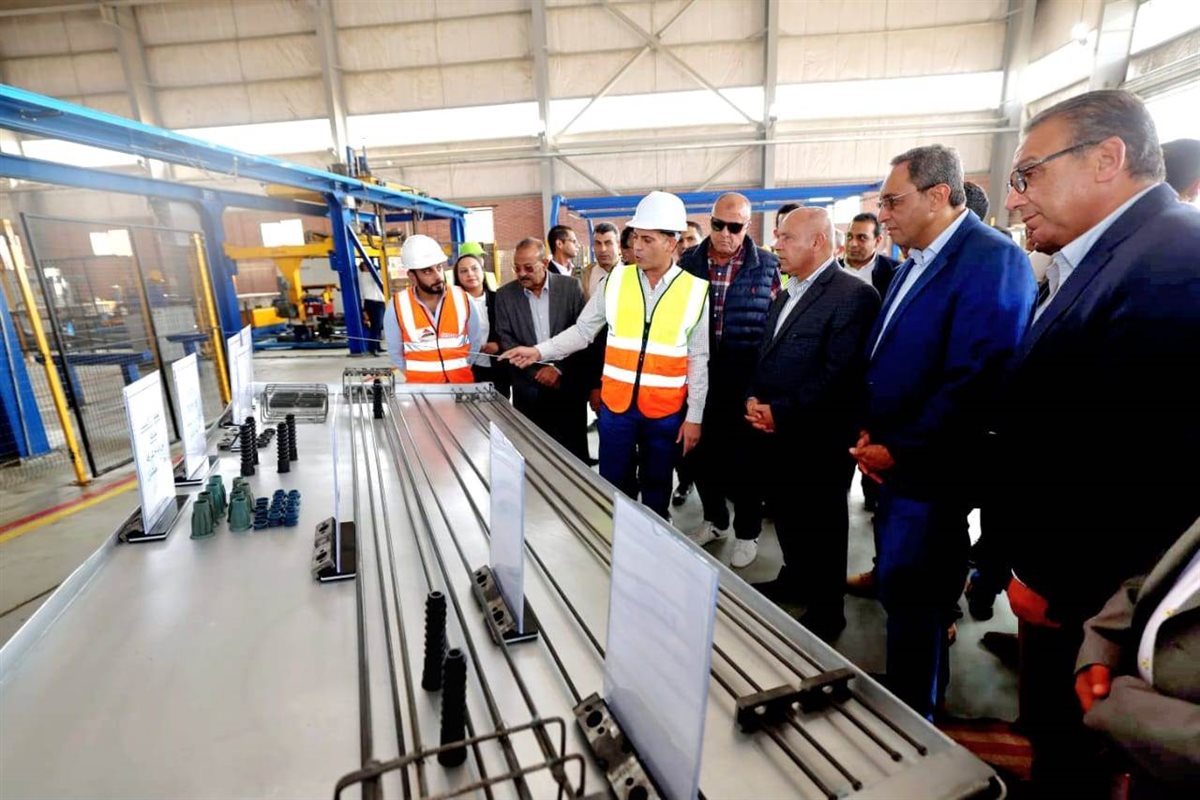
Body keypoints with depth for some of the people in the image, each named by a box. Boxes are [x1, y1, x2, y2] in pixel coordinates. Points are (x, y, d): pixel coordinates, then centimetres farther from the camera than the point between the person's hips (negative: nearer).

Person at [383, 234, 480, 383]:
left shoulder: (462, 299, -6)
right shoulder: (397, 306, -10)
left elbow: (474, 342, 7)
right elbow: (395, 351, 3)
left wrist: (459, 369, 8)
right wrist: (415, 375, 8)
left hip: (463, 383, 2)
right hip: (420, 387, -1)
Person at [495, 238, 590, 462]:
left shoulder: (571, 286, -1)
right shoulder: (505, 295, 2)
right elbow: (506, 340, -1)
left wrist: (559, 368, -11)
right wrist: (539, 371, -10)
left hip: (569, 385, 0)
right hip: (528, 388, 1)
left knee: (574, 454, 8)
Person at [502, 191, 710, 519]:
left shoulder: (696, 292, -6)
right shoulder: (616, 279, -2)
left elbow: (699, 360, -3)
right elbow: (583, 330, 3)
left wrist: (694, 416, -2)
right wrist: (539, 351, -7)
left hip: (666, 410, -1)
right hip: (616, 404, 1)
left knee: (657, 483, 15)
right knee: (613, 483, 11)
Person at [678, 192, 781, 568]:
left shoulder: (767, 266, -3)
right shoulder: (689, 262, 3)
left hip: (746, 379, -2)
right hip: (699, 376, 3)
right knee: (704, 452, 14)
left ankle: (747, 532, 28)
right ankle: (715, 519, 36)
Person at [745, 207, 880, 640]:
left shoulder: (853, 294, -15)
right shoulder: (785, 296, 13)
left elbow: (839, 374, -22)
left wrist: (780, 412, -18)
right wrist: (754, 400, -1)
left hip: (818, 440, -7)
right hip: (776, 435, 7)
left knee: (820, 525, 10)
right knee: (787, 517, 20)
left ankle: (826, 608, 30)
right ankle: (796, 579, 43)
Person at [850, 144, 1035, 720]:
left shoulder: (992, 258, -15)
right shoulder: (914, 263, 13)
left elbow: (976, 381, -23)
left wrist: (898, 451, -17)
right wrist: (869, 433, 3)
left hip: (929, 477, -8)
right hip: (891, 465, 8)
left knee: (913, 604, 5)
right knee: (899, 593, 19)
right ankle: (905, 706, 39)